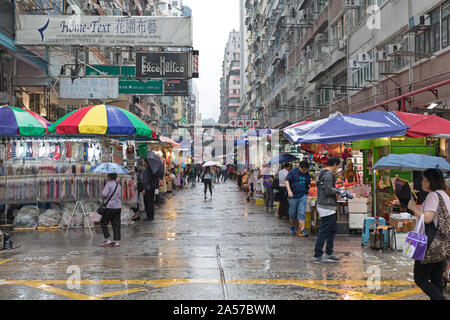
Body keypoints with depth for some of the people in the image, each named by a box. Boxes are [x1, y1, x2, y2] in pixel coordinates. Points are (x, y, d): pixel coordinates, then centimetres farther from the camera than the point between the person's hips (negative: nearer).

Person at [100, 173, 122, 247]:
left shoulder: (109, 184, -10)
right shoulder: (118, 185, 11)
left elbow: (104, 194, -18)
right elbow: (120, 196, 12)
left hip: (110, 207, -6)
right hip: (118, 207, 6)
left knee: (103, 223, 6)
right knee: (116, 224, 8)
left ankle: (108, 239, 1)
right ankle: (117, 241, 7)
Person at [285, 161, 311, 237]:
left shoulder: (307, 174, 10)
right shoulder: (293, 172, -3)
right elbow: (286, 181, -8)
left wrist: (307, 192, 13)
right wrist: (289, 191, -20)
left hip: (303, 196, 2)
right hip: (293, 196, -2)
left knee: (302, 213, -7)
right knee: (292, 213, 8)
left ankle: (302, 230, -11)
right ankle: (293, 227, 29)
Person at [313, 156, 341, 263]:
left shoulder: (322, 173, 15)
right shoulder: (328, 175, -17)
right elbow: (328, 190, -23)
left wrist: (334, 176, 13)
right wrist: (338, 191, -10)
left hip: (326, 206, 11)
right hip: (327, 207, -11)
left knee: (333, 229, 17)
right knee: (324, 231, -4)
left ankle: (329, 254, 22)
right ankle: (317, 256, 3)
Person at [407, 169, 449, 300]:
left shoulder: (433, 195, -13)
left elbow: (427, 218, -24)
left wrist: (414, 208, -11)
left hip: (431, 244, -9)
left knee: (420, 279, -3)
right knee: (436, 279, 13)